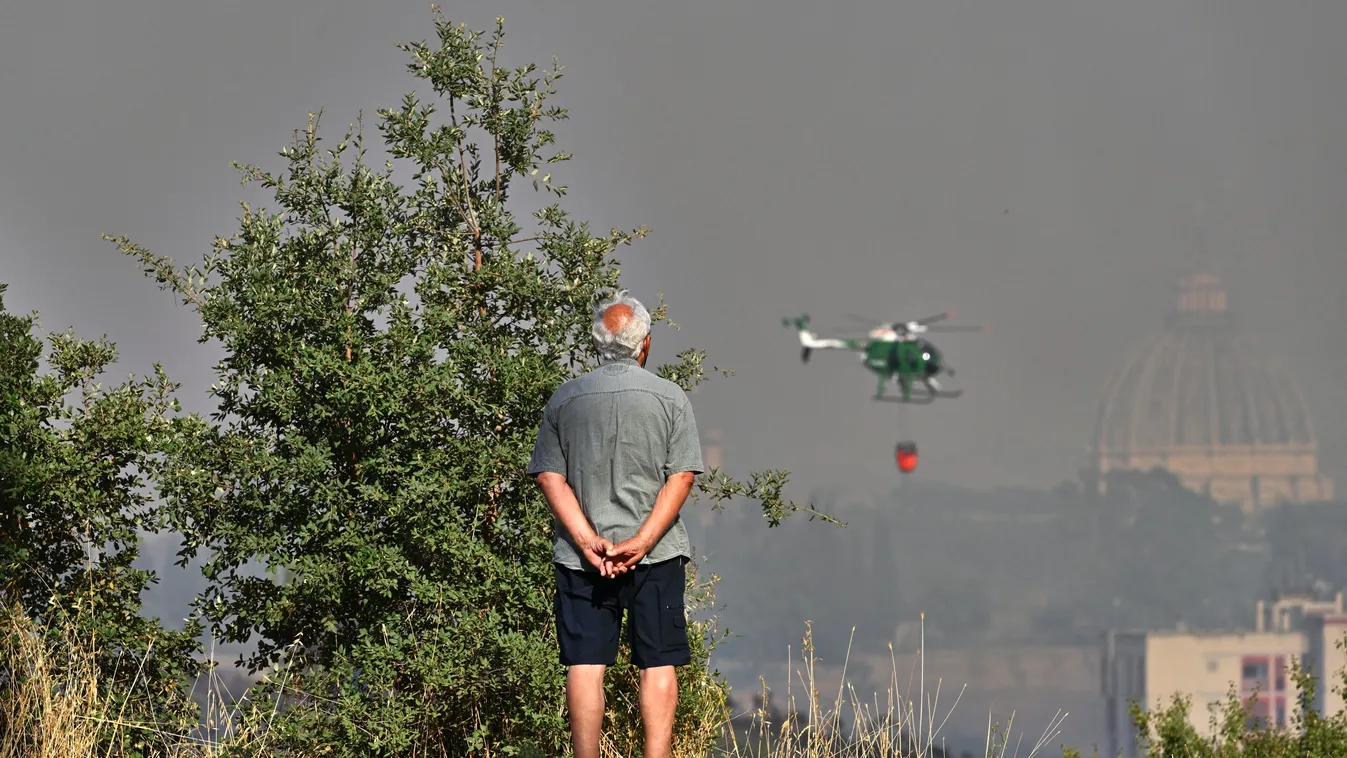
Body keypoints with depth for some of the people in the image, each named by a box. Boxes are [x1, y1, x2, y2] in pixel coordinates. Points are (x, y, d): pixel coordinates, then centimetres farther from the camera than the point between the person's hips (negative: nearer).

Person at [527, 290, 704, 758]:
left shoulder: (564, 399, 5)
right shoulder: (670, 398, 0)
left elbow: (549, 476, -1)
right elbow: (681, 477, -7)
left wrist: (587, 540, -7)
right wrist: (641, 542, -11)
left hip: (581, 558, 1)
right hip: (656, 559, -1)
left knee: (585, 665, 2)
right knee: (658, 665, 2)